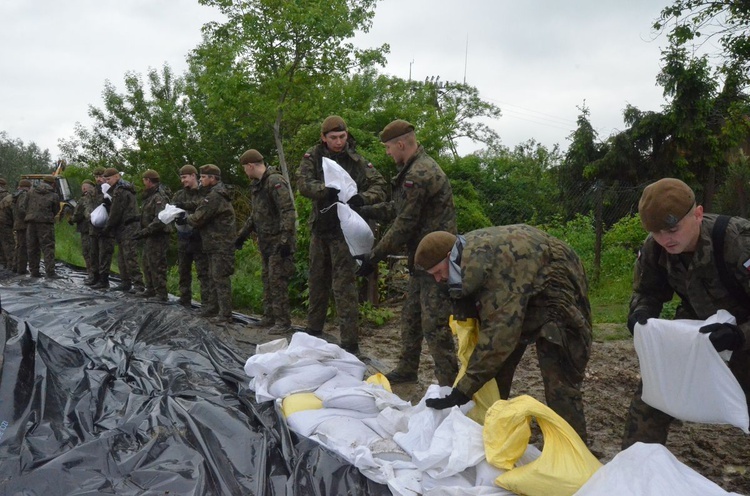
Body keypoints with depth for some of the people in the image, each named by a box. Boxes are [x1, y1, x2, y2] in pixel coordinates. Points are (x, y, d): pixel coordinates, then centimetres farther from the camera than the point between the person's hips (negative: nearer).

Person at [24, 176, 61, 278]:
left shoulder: (31, 192, 10)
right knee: (48, 247, -4)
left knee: (33, 248, 11)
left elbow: (26, 206, 11)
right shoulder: (54, 196, -1)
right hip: (45, 223, -4)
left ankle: (34, 271, 14)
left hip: (31, 222, 4)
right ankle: (50, 272, -10)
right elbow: (55, 211, 6)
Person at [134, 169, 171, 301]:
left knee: (157, 266, -7)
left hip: (157, 237, -10)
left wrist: (144, 231, -24)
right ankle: (150, 290, 28)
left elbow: (159, 220, -26)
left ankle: (161, 294, -2)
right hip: (149, 237, 10)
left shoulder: (160, 197, -16)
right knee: (147, 264, 18)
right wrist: (141, 230, 13)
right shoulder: (150, 196, 16)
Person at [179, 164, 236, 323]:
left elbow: (199, 217, -17)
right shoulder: (216, 193, 18)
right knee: (213, 277, 16)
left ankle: (225, 314, -6)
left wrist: (185, 218, 2)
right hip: (215, 243, 11)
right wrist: (187, 217, 3)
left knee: (220, 278, -8)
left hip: (220, 244, -11)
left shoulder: (215, 196, -17)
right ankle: (212, 308, 25)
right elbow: (205, 216, 16)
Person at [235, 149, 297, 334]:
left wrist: (285, 239, -28)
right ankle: (269, 317, 24)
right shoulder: (257, 185, 15)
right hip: (266, 241, 10)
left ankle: (283, 322, 0)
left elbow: (288, 211, -24)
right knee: (267, 279, 14)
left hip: (278, 241, -10)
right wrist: (243, 234, 25)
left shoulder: (275, 181, -16)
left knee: (277, 281, -8)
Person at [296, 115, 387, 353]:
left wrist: (363, 198, -29)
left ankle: (350, 342, -3)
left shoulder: (357, 162, -3)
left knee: (344, 287, -7)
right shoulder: (313, 157, 1)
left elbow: (379, 186, -7)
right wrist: (327, 190, -32)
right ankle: (313, 329, 34)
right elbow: (303, 184, -14)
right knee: (317, 281, 17)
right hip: (320, 228, 4)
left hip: (344, 229, -3)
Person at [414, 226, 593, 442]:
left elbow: (499, 331, -42)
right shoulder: (467, 257, -8)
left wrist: (462, 392, -41)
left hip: (555, 296, -9)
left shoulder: (492, 263, -37)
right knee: (496, 363, 7)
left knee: (558, 381, -15)